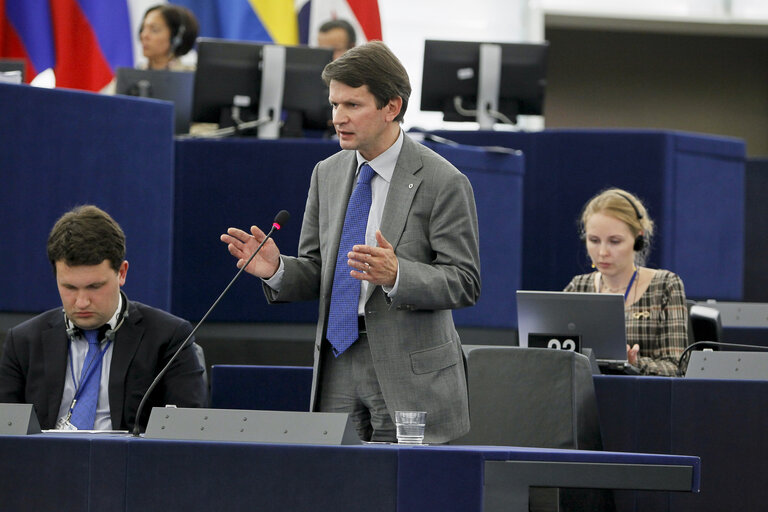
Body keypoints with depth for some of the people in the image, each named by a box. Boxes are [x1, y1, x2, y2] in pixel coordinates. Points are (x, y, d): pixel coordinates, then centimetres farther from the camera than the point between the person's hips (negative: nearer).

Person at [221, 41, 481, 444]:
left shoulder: (443, 183, -7)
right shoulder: (327, 174, 12)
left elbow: (463, 283, -10)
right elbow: (317, 272, 14)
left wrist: (396, 274, -27)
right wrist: (276, 270, -8)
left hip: (409, 375, -5)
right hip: (338, 364, 5)